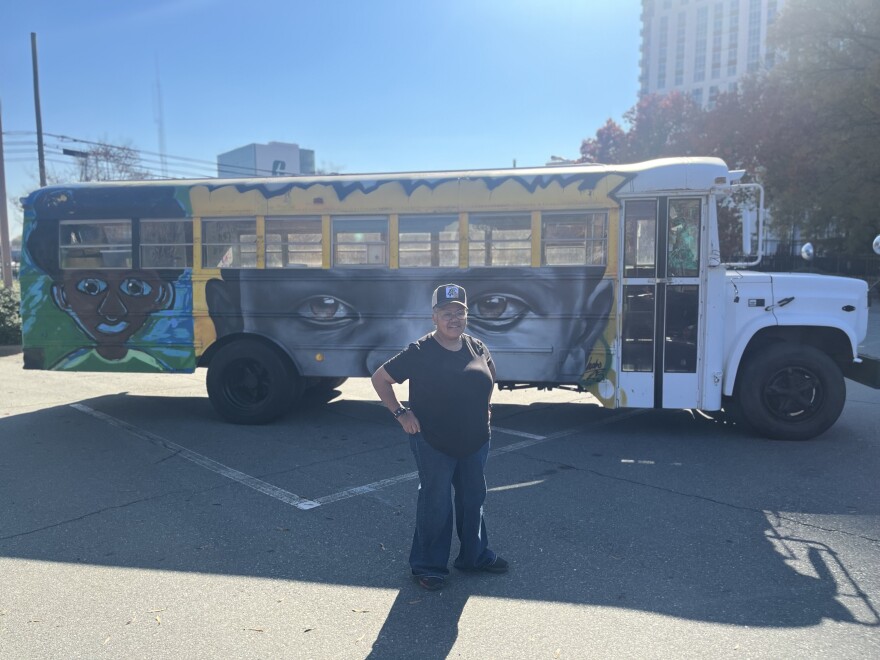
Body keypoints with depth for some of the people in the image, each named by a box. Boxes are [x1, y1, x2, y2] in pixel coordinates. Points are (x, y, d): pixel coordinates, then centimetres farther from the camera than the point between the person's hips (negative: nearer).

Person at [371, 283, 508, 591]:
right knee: (435, 505, 5)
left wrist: (482, 412, 10)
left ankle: (475, 556, 37)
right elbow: (380, 378, -8)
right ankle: (427, 565, 23)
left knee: (473, 499, 18)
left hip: (475, 442, 5)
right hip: (434, 444, -5)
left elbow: (490, 382, 21)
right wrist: (401, 413, -12)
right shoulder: (420, 352, -14)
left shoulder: (478, 348, 1)